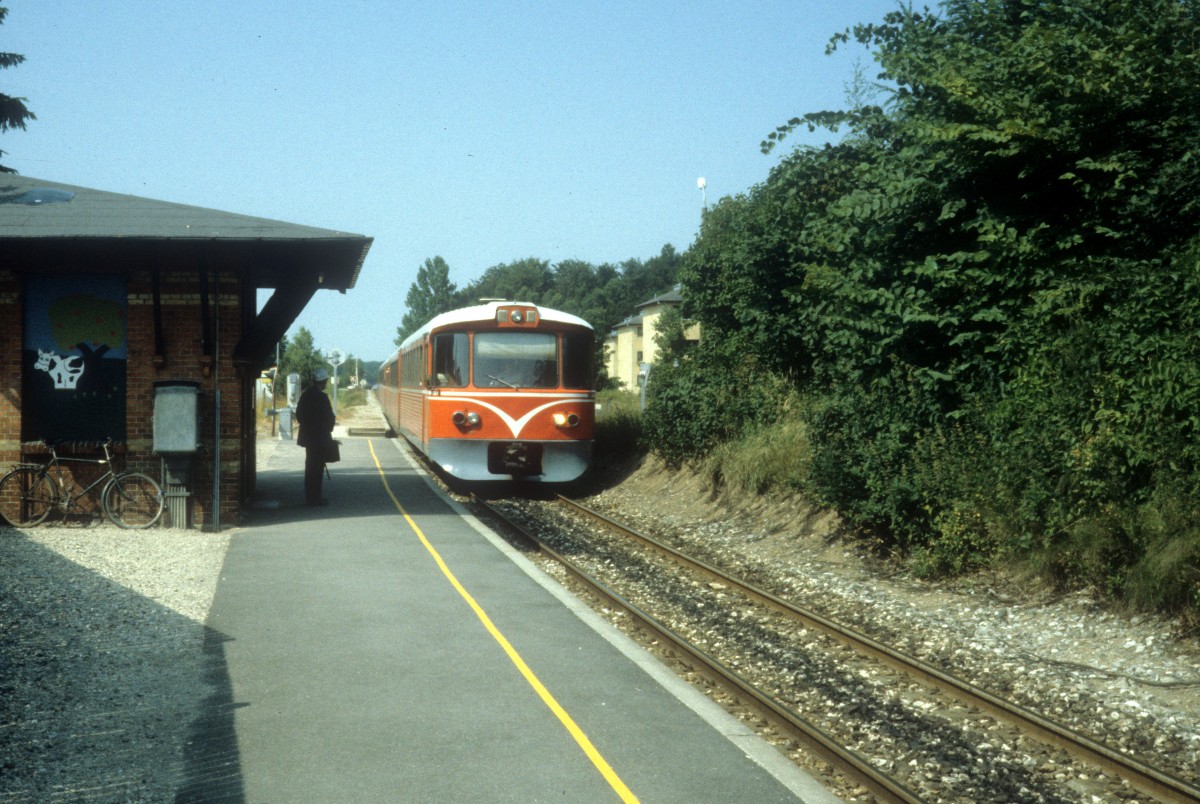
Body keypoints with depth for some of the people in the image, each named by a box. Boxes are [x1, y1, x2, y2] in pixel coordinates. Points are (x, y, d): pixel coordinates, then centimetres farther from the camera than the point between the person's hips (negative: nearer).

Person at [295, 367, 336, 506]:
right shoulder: (321, 397, -18)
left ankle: (310, 497, 19)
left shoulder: (305, 395, 5)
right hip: (320, 437, -8)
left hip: (307, 436, 8)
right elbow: (329, 418, -14)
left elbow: (298, 415, 10)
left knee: (310, 467, 14)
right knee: (317, 468, -2)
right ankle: (315, 498, -1)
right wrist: (328, 430, 4)